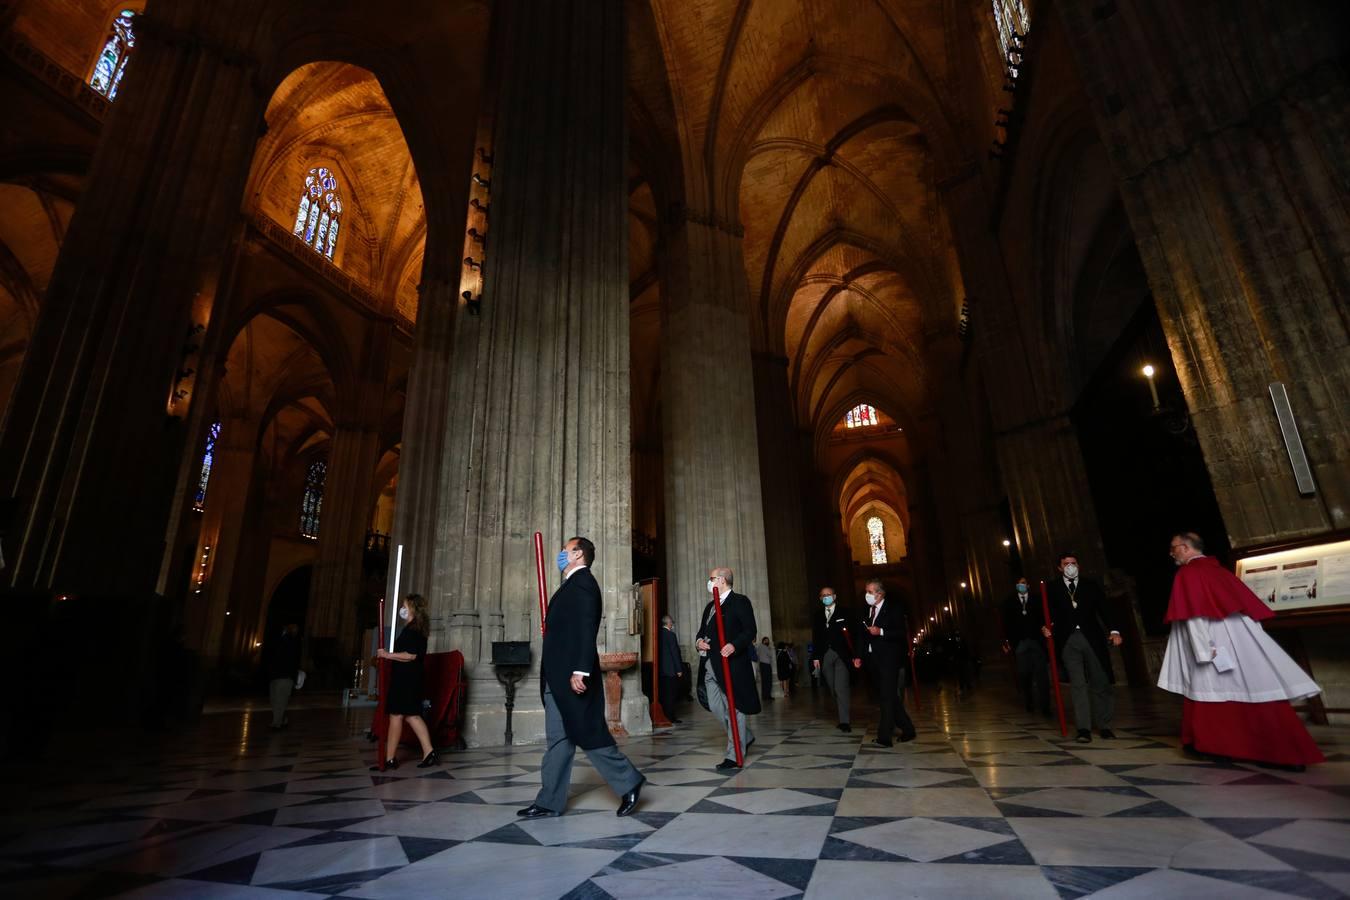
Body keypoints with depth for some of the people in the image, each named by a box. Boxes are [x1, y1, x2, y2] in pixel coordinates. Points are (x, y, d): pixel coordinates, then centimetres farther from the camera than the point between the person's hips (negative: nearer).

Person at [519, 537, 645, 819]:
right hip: (559, 677, 10)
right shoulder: (572, 584, 18)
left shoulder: (582, 582, -13)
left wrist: (580, 670, -27)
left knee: (589, 734, -2)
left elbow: (586, 629, -23)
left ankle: (628, 783, 11)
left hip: (572, 676, -10)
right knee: (558, 738, 13)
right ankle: (550, 801, 21)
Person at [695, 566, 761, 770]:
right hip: (711, 664, 8)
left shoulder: (740, 601, -5)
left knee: (734, 708, -1)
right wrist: (699, 641, 0)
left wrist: (734, 645, -28)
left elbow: (750, 630, -13)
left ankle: (735, 755, 9)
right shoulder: (710, 605, 20)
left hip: (732, 662, -8)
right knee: (715, 707, 10)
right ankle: (745, 737, 30)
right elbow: (703, 630, 23)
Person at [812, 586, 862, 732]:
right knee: (833, 690, 6)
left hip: (841, 655, -4)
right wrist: (815, 657, 4)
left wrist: (855, 656, -12)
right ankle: (841, 717, 16)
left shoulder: (844, 613, 4)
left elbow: (852, 635, -3)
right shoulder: (818, 616, 15)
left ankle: (844, 721, -8)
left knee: (841, 688, -11)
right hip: (825, 657, 4)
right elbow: (816, 638, 13)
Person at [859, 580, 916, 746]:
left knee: (888, 698, -7)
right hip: (872, 661, 7)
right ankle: (907, 729, 25)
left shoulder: (893, 610, -3)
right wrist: (860, 656, 7)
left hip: (888, 660, -7)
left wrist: (881, 632, -19)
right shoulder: (867, 612, 14)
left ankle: (884, 737, -6)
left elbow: (902, 634, -10)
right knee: (884, 698, 11)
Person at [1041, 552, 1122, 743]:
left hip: (1092, 638, 2)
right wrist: (1046, 627, -13)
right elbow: (1048, 613, 5)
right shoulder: (1052, 588, 8)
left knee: (1100, 683, 6)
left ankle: (1104, 725, 21)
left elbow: (1104, 609, 4)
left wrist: (1113, 631, -9)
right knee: (1077, 684, -6)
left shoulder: (1091, 585, 11)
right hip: (1068, 641, -2)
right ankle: (1084, 729, -5)